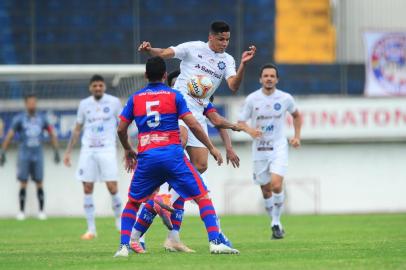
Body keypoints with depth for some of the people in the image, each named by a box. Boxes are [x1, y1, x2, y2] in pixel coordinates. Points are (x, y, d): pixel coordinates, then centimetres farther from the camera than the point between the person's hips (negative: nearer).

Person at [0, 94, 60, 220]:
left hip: (38, 155, 2)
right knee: (23, 183, -3)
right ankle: (21, 211, 2)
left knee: (39, 183, 0)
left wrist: (56, 151, 11)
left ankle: (41, 211, 5)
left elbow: (52, 134, 15)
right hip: (24, 155, -2)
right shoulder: (19, 119, 0)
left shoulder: (42, 118, 7)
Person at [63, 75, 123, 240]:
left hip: (107, 150, -2)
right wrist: (68, 152, 12)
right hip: (88, 150, 2)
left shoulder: (114, 102, 2)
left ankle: (119, 219, 13)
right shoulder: (84, 104, 9)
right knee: (87, 189, -2)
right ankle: (91, 229, 3)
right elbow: (77, 130, 16)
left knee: (112, 188, -11)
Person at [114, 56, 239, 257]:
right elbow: (193, 125, -2)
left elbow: (121, 129, 12)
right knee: (203, 196, 2)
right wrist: (212, 148, 6)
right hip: (172, 154, -2)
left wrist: (128, 150, 29)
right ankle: (215, 241, -12)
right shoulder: (174, 96, 4)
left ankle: (124, 246, 6)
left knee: (132, 202, 19)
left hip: (146, 157, 2)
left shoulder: (135, 99, 11)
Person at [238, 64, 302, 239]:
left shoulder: (285, 98, -2)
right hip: (259, 149, 1)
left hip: (279, 147, -1)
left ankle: (276, 222, -4)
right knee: (266, 190, 6)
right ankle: (276, 223, 25)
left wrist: (297, 136, 7)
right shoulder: (252, 99, -4)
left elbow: (296, 115, 18)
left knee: (276, 184, -21)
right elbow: (241, 122, 1)